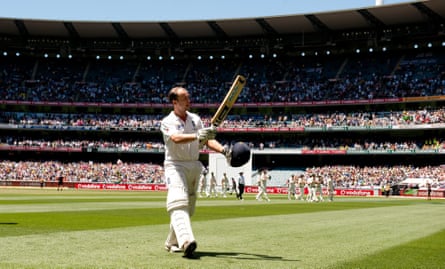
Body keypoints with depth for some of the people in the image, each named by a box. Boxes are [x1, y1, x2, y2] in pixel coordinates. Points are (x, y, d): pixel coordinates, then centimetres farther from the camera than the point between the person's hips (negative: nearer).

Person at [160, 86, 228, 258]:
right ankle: (186, 241, -41)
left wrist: (223, 150, -16)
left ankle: (172, 243, 24)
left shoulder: (195, 119, 11)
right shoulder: (167, 122, -5)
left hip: (194, 166, 6)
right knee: (178, 202, -24)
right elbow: (176, 138, -26)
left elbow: (208, 140, 3)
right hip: (175, 166, -6)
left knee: (188, 207, 10)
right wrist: (196, 136, -42)